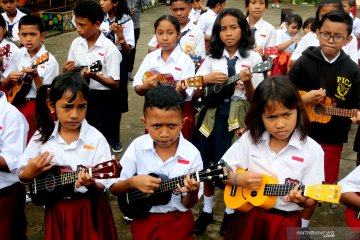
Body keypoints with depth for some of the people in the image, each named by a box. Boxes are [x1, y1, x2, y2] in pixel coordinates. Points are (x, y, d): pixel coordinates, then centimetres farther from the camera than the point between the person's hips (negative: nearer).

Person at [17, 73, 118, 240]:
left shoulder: (95, 139, -13)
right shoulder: (42, 137, -5)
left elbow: (103, 185, -13)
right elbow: (21, 175, 3)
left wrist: (91, 184, -33)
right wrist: (29, 173, -17)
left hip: (90, 210, -2)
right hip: (55, 210, 2)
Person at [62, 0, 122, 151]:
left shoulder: (109, 49, -13)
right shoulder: (76, 43, 3)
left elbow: (115, 84, -13)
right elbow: (68, 73, 13)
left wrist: (94, 76, -28)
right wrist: (65, 71, -10)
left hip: (102, 100, -5)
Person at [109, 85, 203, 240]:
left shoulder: (191, 154, -17)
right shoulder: (138, 147, -14)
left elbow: (188, 204, -8)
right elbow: (113, 188, -7)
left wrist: (192, 192, -29)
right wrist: (132, 182, -26)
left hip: (178, 222, -1)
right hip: (144, 220, 1)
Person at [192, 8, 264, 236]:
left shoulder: (253, 58, -2)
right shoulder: (213, 57, 5)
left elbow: (255, 98, -3)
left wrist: (247, 82, -22)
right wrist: (207, 79, -15)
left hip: (238, 117, -2)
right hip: (213, 115, 3)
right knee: (208, 163, 9)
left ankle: (230, 212, 25)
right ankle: (207, 210, 28)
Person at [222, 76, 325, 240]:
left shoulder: (312, 151, -11)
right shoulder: (250, 139, -5)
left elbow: (310, 201, -7)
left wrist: (301, 199, -29)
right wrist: (238, 179, -19)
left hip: (285, 223, -2)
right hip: (247, 217, 2)